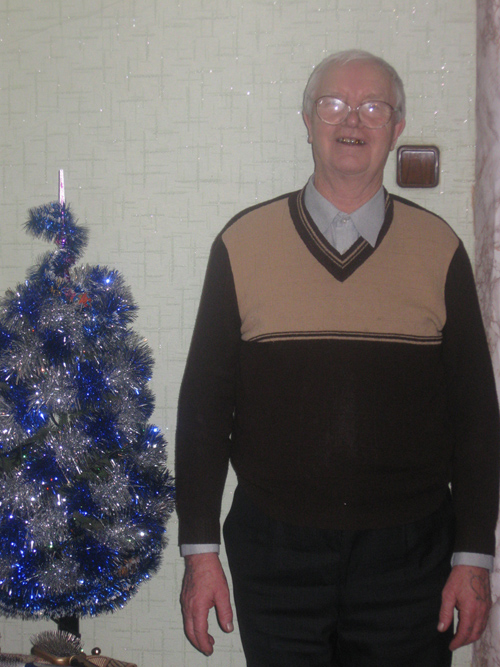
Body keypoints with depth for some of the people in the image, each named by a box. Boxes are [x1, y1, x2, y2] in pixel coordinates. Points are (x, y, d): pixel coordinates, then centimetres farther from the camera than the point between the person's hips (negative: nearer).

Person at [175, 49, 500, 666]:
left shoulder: (439, 250, 2)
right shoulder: (242, 244, 0)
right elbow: (204, 403, 2)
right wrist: (200, 550, -1)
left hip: (410, 554, 1)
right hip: (273, 551, 0)